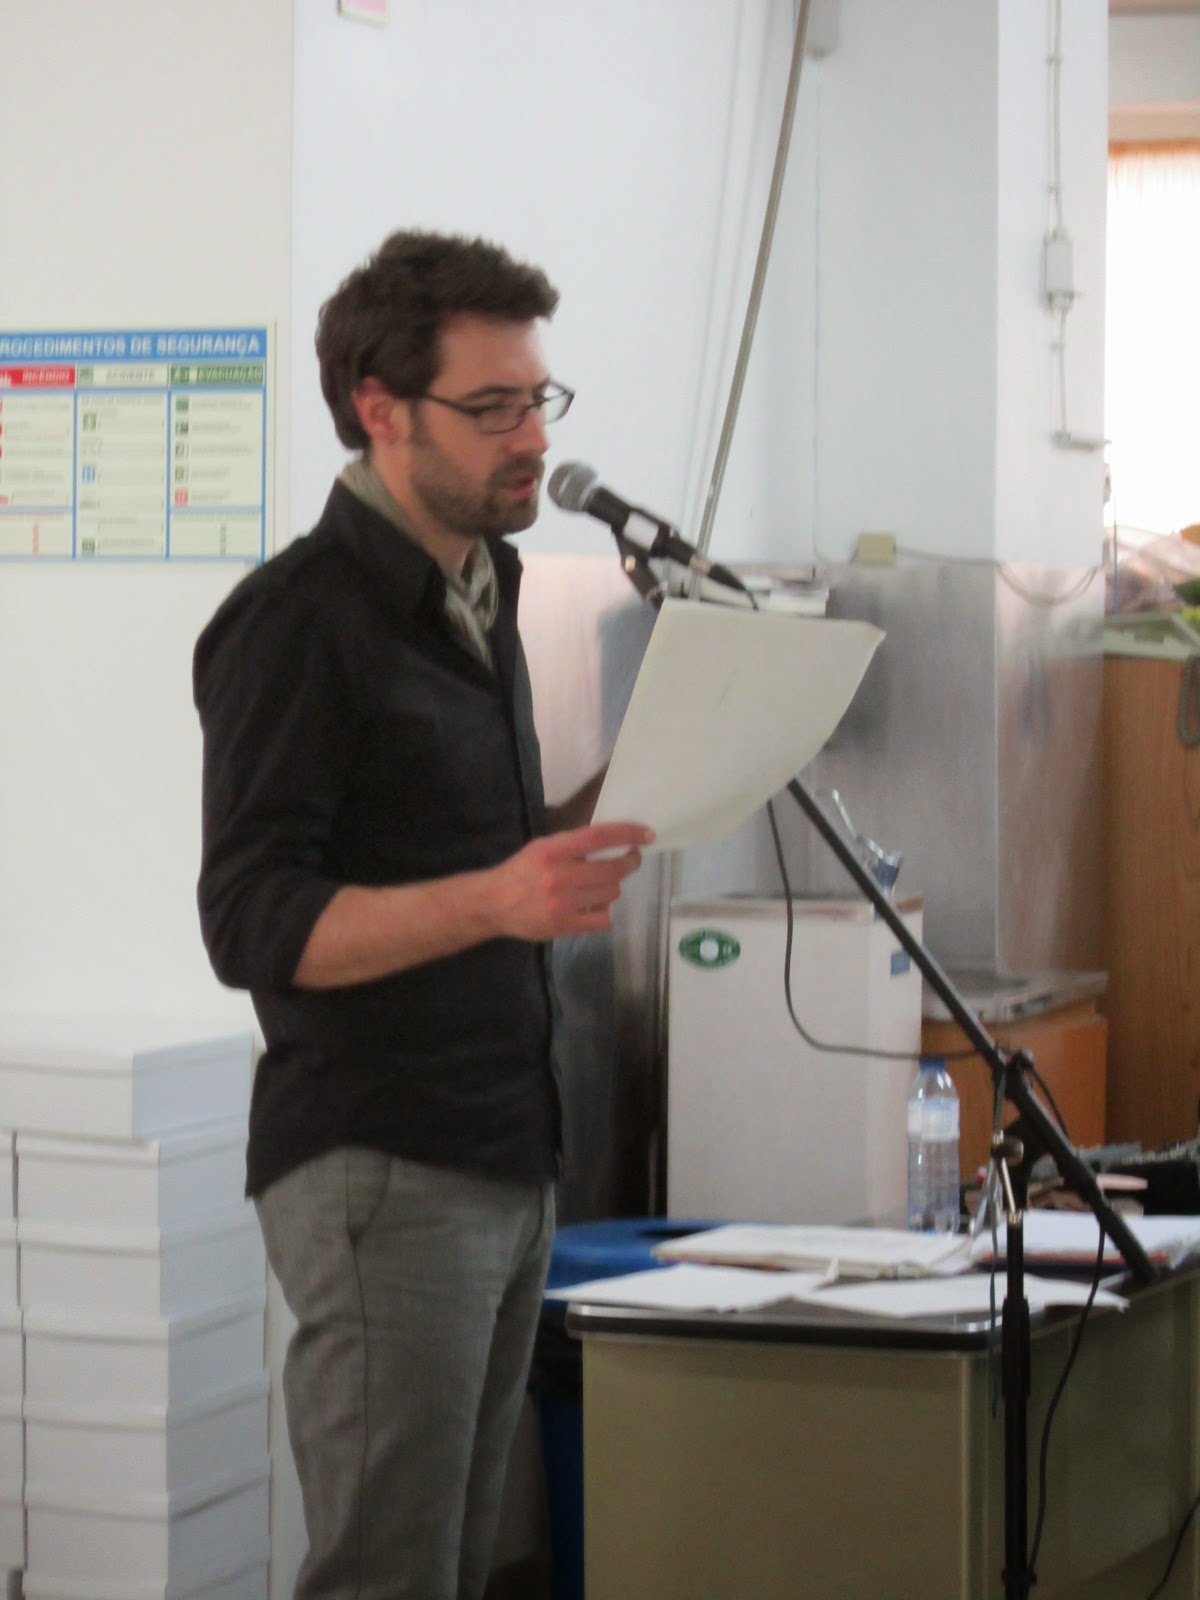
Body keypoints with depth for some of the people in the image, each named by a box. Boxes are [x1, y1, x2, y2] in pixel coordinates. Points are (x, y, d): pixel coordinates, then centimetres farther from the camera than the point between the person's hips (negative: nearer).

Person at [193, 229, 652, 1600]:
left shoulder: (479, 597, 16)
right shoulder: (298, 621, -12)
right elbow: (255, 925, -18)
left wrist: (611, 807, 7)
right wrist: (496, 898, -31)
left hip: (505, 1158, 8)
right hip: (376, 1170, -8)